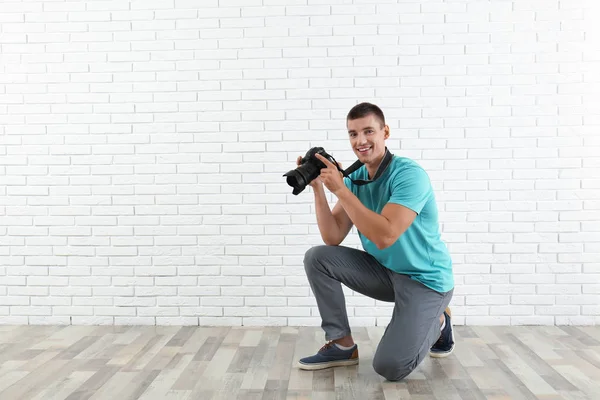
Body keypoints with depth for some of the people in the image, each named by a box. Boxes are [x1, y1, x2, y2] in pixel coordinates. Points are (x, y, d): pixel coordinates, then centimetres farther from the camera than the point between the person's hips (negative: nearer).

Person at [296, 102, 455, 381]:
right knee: (317, 257, -9)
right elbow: (333, 239, -6)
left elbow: (384, 237, -34)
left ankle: (436, 322, 12)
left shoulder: (409, 174, -22)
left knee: (390, 366, -20)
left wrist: (340, 189, -32)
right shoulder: (355, 178, -1)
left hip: (425, 280, -6)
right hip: (385, 271, 7)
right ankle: (342, 345, 3)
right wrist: (318, 189, -16)